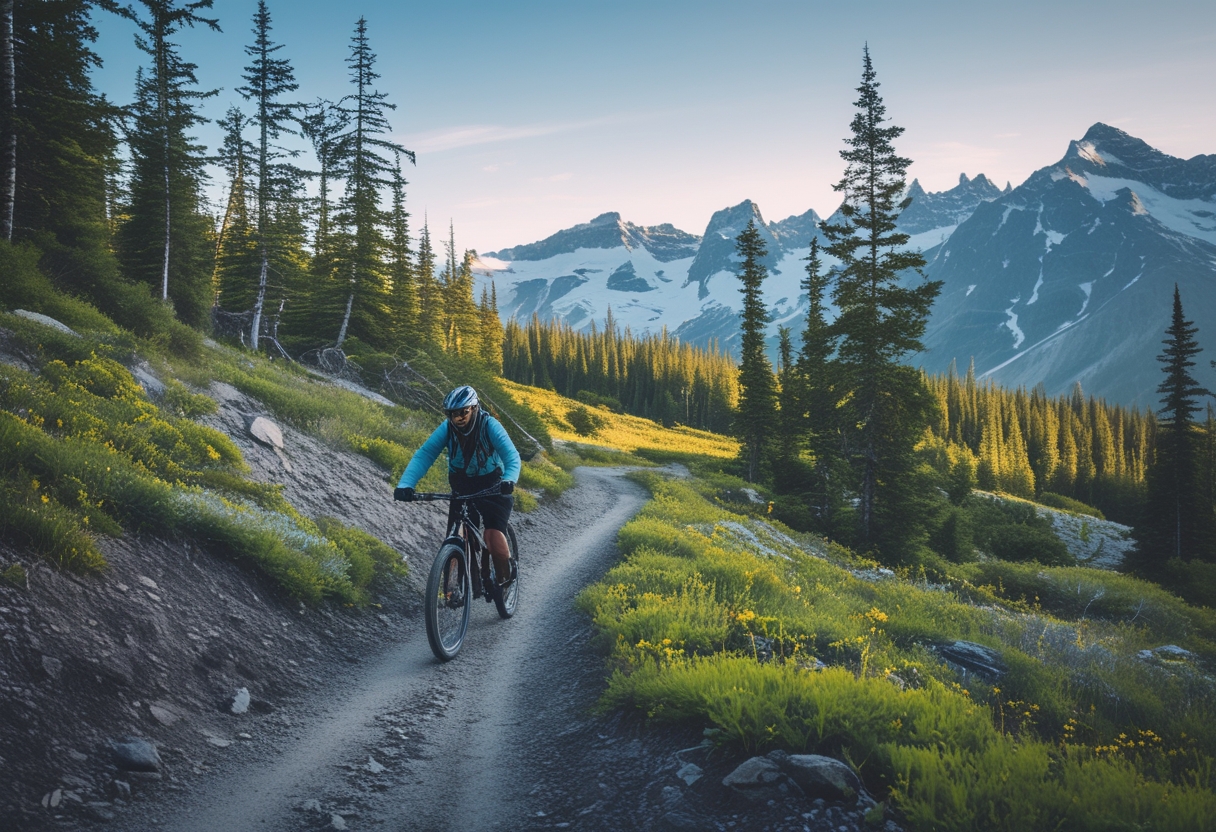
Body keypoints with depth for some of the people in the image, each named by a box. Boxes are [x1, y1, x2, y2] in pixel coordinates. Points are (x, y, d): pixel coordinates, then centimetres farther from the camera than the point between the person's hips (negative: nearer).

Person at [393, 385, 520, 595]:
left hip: (493, 488, -3)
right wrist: (405, 484, -39)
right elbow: (423, 455, -23)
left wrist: (509, 480, -53)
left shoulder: (490, 426, -23)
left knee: (494, 539, -20)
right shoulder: (447, 429, -16)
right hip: (462, 489, 3)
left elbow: (511, 456, -32)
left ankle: (506, 578, 8)